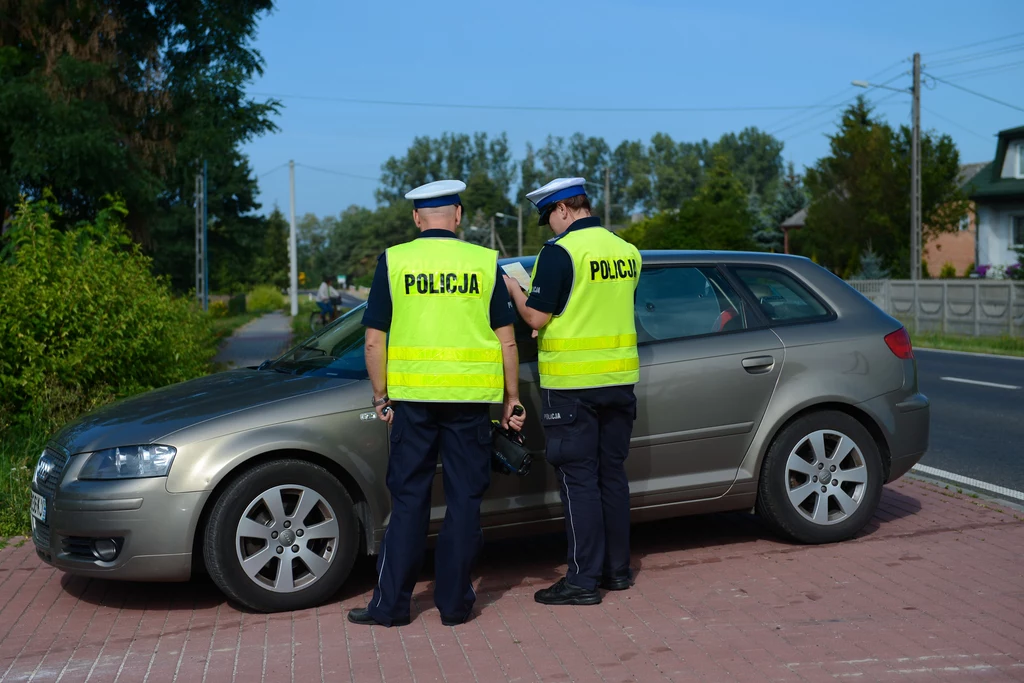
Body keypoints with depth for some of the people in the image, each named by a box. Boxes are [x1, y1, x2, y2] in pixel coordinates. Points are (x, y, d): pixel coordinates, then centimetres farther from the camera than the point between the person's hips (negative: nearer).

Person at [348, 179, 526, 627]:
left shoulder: (393, 261, 0)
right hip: (470, 398, 0)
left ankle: (391, 603, 12)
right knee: (464, 499, 9)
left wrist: (381, 396, 7)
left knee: (409, 498, 9)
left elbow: (375, 341, -1)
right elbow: (507, 340, 2)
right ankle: (454, 602, 14)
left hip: (413, 397, 0)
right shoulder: (484, 262, 1)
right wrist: (512, 398, 9)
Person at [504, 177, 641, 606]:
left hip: (571, 385, -7)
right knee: (611, 473, 14)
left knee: (578, 479, -1)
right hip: (619, 378, 7)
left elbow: (536, 318, -13)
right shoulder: (627, 252, 9)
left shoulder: (559, 252, -13)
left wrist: (513, 289, 4)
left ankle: (583, 580, 3)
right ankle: (617, 570, 22)